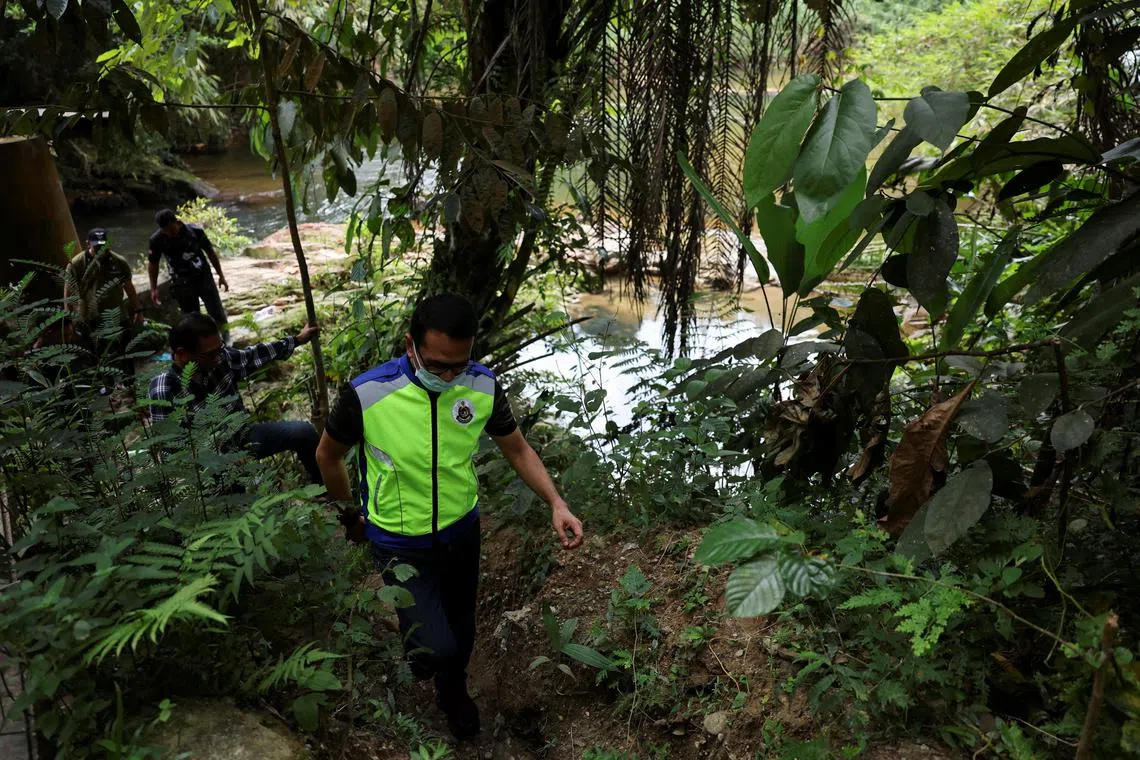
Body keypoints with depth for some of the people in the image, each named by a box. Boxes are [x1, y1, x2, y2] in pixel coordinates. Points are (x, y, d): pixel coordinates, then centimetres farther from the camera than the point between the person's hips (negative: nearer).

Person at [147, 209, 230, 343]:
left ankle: (227, 340, 30)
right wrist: (154, 288, 1)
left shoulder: (195, 231, -16)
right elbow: (152, 263, 1)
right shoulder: (157, 240, -14)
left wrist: (221, 275, 4)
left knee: (217, 312, 9)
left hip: (203, 277, 0)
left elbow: (210, 252, -2)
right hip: (182, 285, 0)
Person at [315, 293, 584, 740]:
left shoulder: (483, 387, -18)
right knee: (438, 648, -13)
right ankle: (417, 641, 27)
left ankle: (452, 693, 55)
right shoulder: (366, 394, -28)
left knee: (460, 631, 21)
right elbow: (328, 456, -8)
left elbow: (517, 449, -3)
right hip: (400, 544, -3)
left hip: (462, 531, 3)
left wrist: (556, 505, -16)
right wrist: (350, 516, 4)